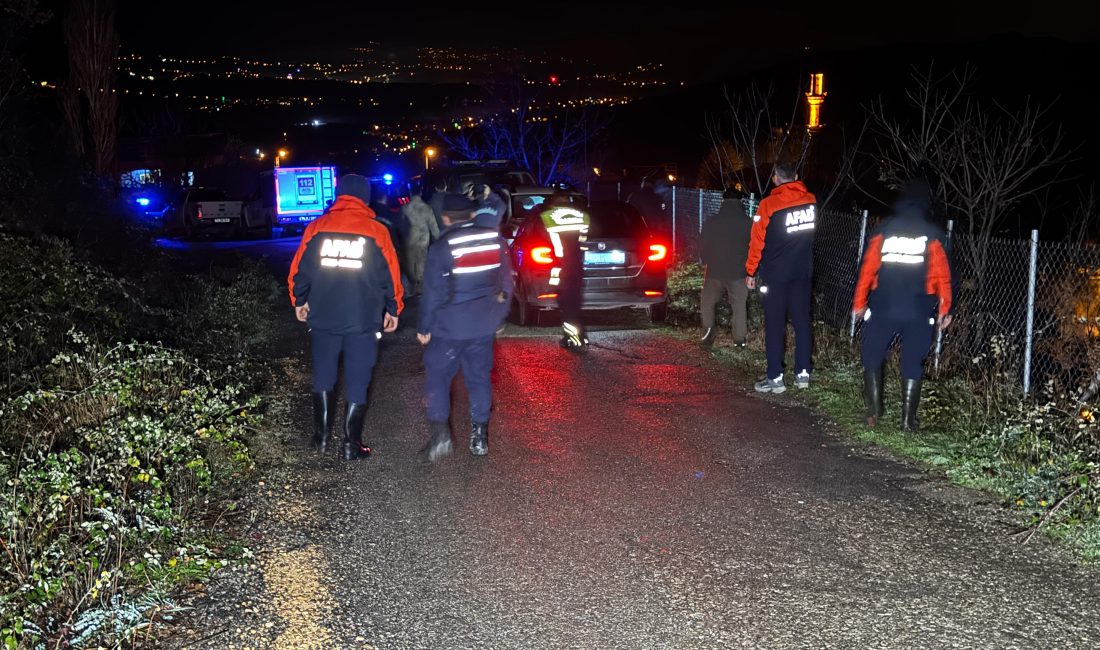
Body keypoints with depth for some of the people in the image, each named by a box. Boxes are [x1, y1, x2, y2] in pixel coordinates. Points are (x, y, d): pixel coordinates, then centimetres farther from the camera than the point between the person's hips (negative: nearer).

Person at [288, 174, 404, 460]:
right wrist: (393, 309, 12)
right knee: (357, 383, 6)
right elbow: (391, 275, -1)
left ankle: (322, 435, 23)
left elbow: (299, 269, 2)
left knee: (323, 377, 18)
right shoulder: (377, 231, -4)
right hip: (363, 320, -2)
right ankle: (351, 444, 8)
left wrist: (299, 301, 17)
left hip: (323, 318, 2)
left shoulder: (317, 227, -1)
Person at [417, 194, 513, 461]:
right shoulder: (496, 240, 1)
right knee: (479, 377, 13)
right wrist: (499, 314, 20)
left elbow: (433, 292, -11)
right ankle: (479, 436, 16)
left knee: (437, 376, 7)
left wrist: (424, 327, 0)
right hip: (484, 325, 4)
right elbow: (506, 281, 9)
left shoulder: (442, 247, -13)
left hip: (449, 326, -4)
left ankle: (439, 431, -5)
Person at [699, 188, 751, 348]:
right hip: (738, 273, 0)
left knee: (707, 302, 18)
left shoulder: (711, 222, -4)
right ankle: (739, 339, 10)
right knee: (739, 306, 9)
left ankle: (708, 328, 3)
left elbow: (703, 246, 5)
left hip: (715, 271, 1)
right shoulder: (748, 223, -7)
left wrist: (705, 262, 21)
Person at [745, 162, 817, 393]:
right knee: (802, 321, 11)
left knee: (774, 325, 1)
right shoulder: (810, 200, -1)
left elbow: (757, 241, -9)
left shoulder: (768, 204, -14)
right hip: (803, 272, 4)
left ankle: (775, 378, 2)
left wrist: (750, 272, -1)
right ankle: (803, 373, 15)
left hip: (775, 274, -4)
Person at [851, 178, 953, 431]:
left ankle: (873, 411, 5)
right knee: (913, 363, 8)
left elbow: (868, 268, -1)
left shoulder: (884, 230, 1)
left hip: (883, 308, 0)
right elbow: (942, 275, -1)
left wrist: (859, 303, 6)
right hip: (920, 312, 0)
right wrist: (944, 310, 7)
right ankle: (908, 419, 7)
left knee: (873, 357, 14)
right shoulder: (932, 235, 0)